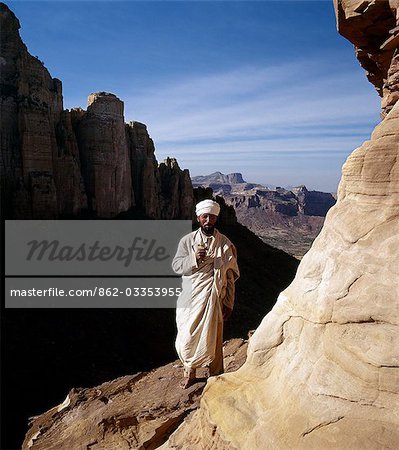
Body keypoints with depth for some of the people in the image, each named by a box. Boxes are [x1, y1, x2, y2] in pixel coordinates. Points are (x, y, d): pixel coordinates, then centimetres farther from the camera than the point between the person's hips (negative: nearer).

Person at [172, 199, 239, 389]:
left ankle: (216, 377, 26)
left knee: (212, 339, 6)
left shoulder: (225, 243, 0)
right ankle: (189, 372, 31)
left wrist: (229, 303, 1)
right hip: (190, 298, 1)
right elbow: (176, 266, 0)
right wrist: (194, 258, -19)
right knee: (187, 338, 7)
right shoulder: (187, 240, 2)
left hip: (214, 299, -1)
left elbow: (231, 275, 3)